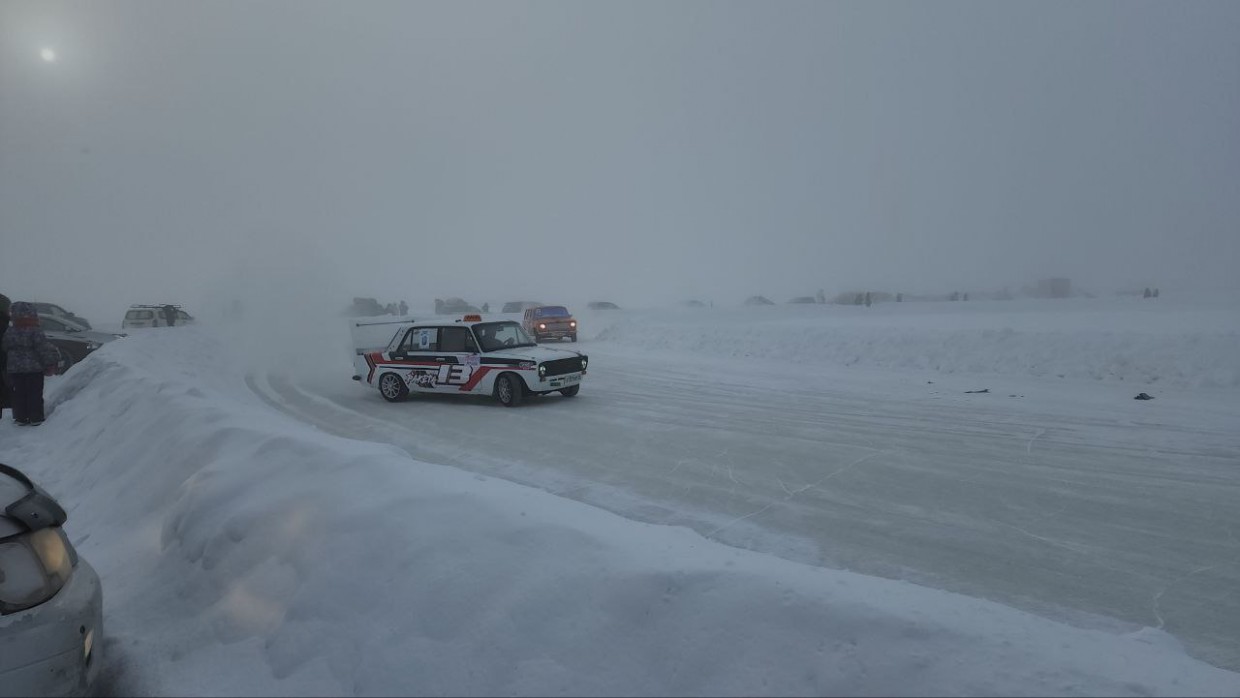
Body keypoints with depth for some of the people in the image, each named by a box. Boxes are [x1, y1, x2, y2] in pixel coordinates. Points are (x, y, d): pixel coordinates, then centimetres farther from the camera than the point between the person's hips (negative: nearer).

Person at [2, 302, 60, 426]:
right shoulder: (36, 332, -13)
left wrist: (6, 365, 26)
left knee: (19, 394, 11)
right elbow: (43, 349, -14)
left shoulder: (9, 333, 2)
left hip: (14, 369, 4)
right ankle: (36, 418, 5)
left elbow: (4, 349, 12)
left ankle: (21, 418, 15)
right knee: (35, 394, 3)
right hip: (34, 368, -4)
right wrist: (50, 364, -7)